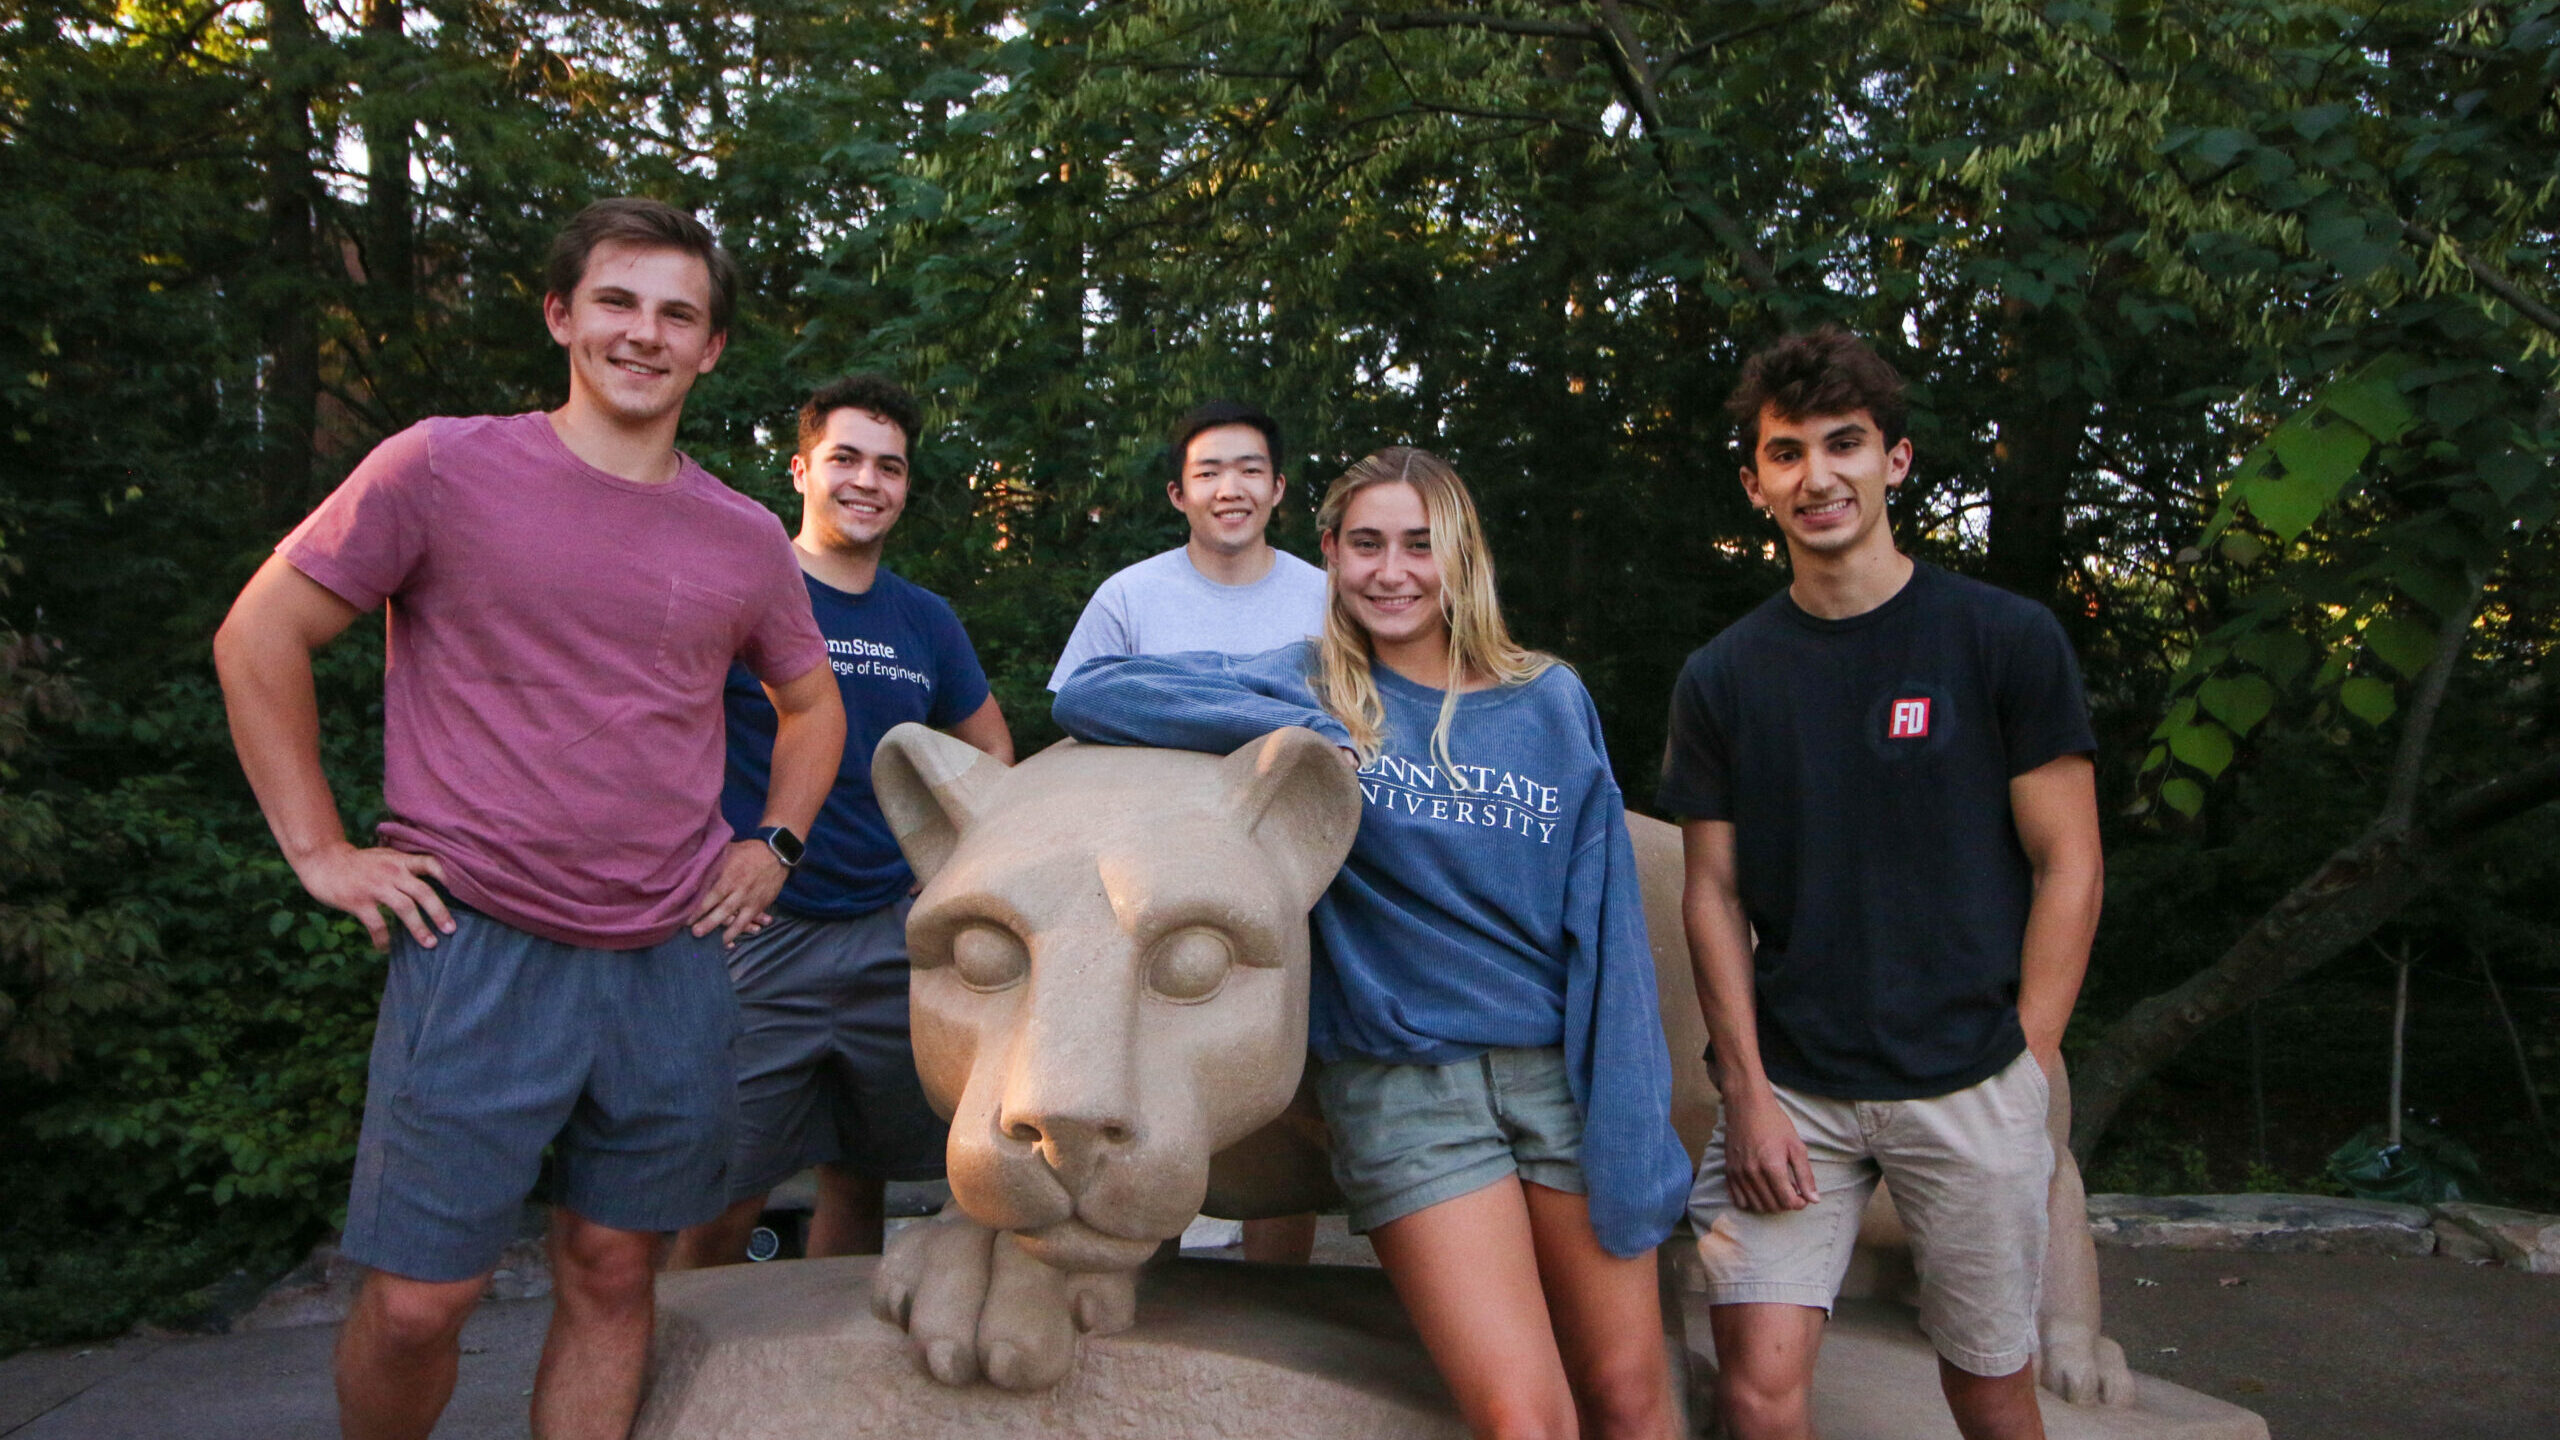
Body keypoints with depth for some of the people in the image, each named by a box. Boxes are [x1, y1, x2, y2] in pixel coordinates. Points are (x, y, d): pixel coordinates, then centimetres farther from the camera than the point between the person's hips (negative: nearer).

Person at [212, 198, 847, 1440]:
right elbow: (258, 638, 2)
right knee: (418, 1298, 1)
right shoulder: (446, 468, -4)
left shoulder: (746, 539, 7)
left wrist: (773, 842, 10)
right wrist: (320, 849, -3)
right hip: (478, 952, -3)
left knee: (612, 1274, 11)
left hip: (670, 963, 4)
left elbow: (809, 701, 24)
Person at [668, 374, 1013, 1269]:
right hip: (754, 936, -4)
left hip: (891, 937, 5)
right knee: (721, 1207, -3)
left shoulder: (926, 621, 11)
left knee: (859, 1180, 14)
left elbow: (991, 751, 24)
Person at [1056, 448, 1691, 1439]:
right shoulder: (1307, 687, 3)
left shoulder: (1549, 701, 7)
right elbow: (1090, 696, -9)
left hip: (1559, 1065, 3)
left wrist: (1628, 1110, -3)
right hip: (1402, 1084, -2)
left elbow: (1604, 922, 5)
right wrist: (1300, 730, -16)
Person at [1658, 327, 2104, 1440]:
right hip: (1789, 1085, 2)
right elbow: (1715, 893, 5)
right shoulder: (1721, 676, 5)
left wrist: (2024, 1068, -6)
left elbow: (2068, 868, -1)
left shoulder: (2002, 639, -1)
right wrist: (1747, 1090, -4)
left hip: (1969, 1086, -1)